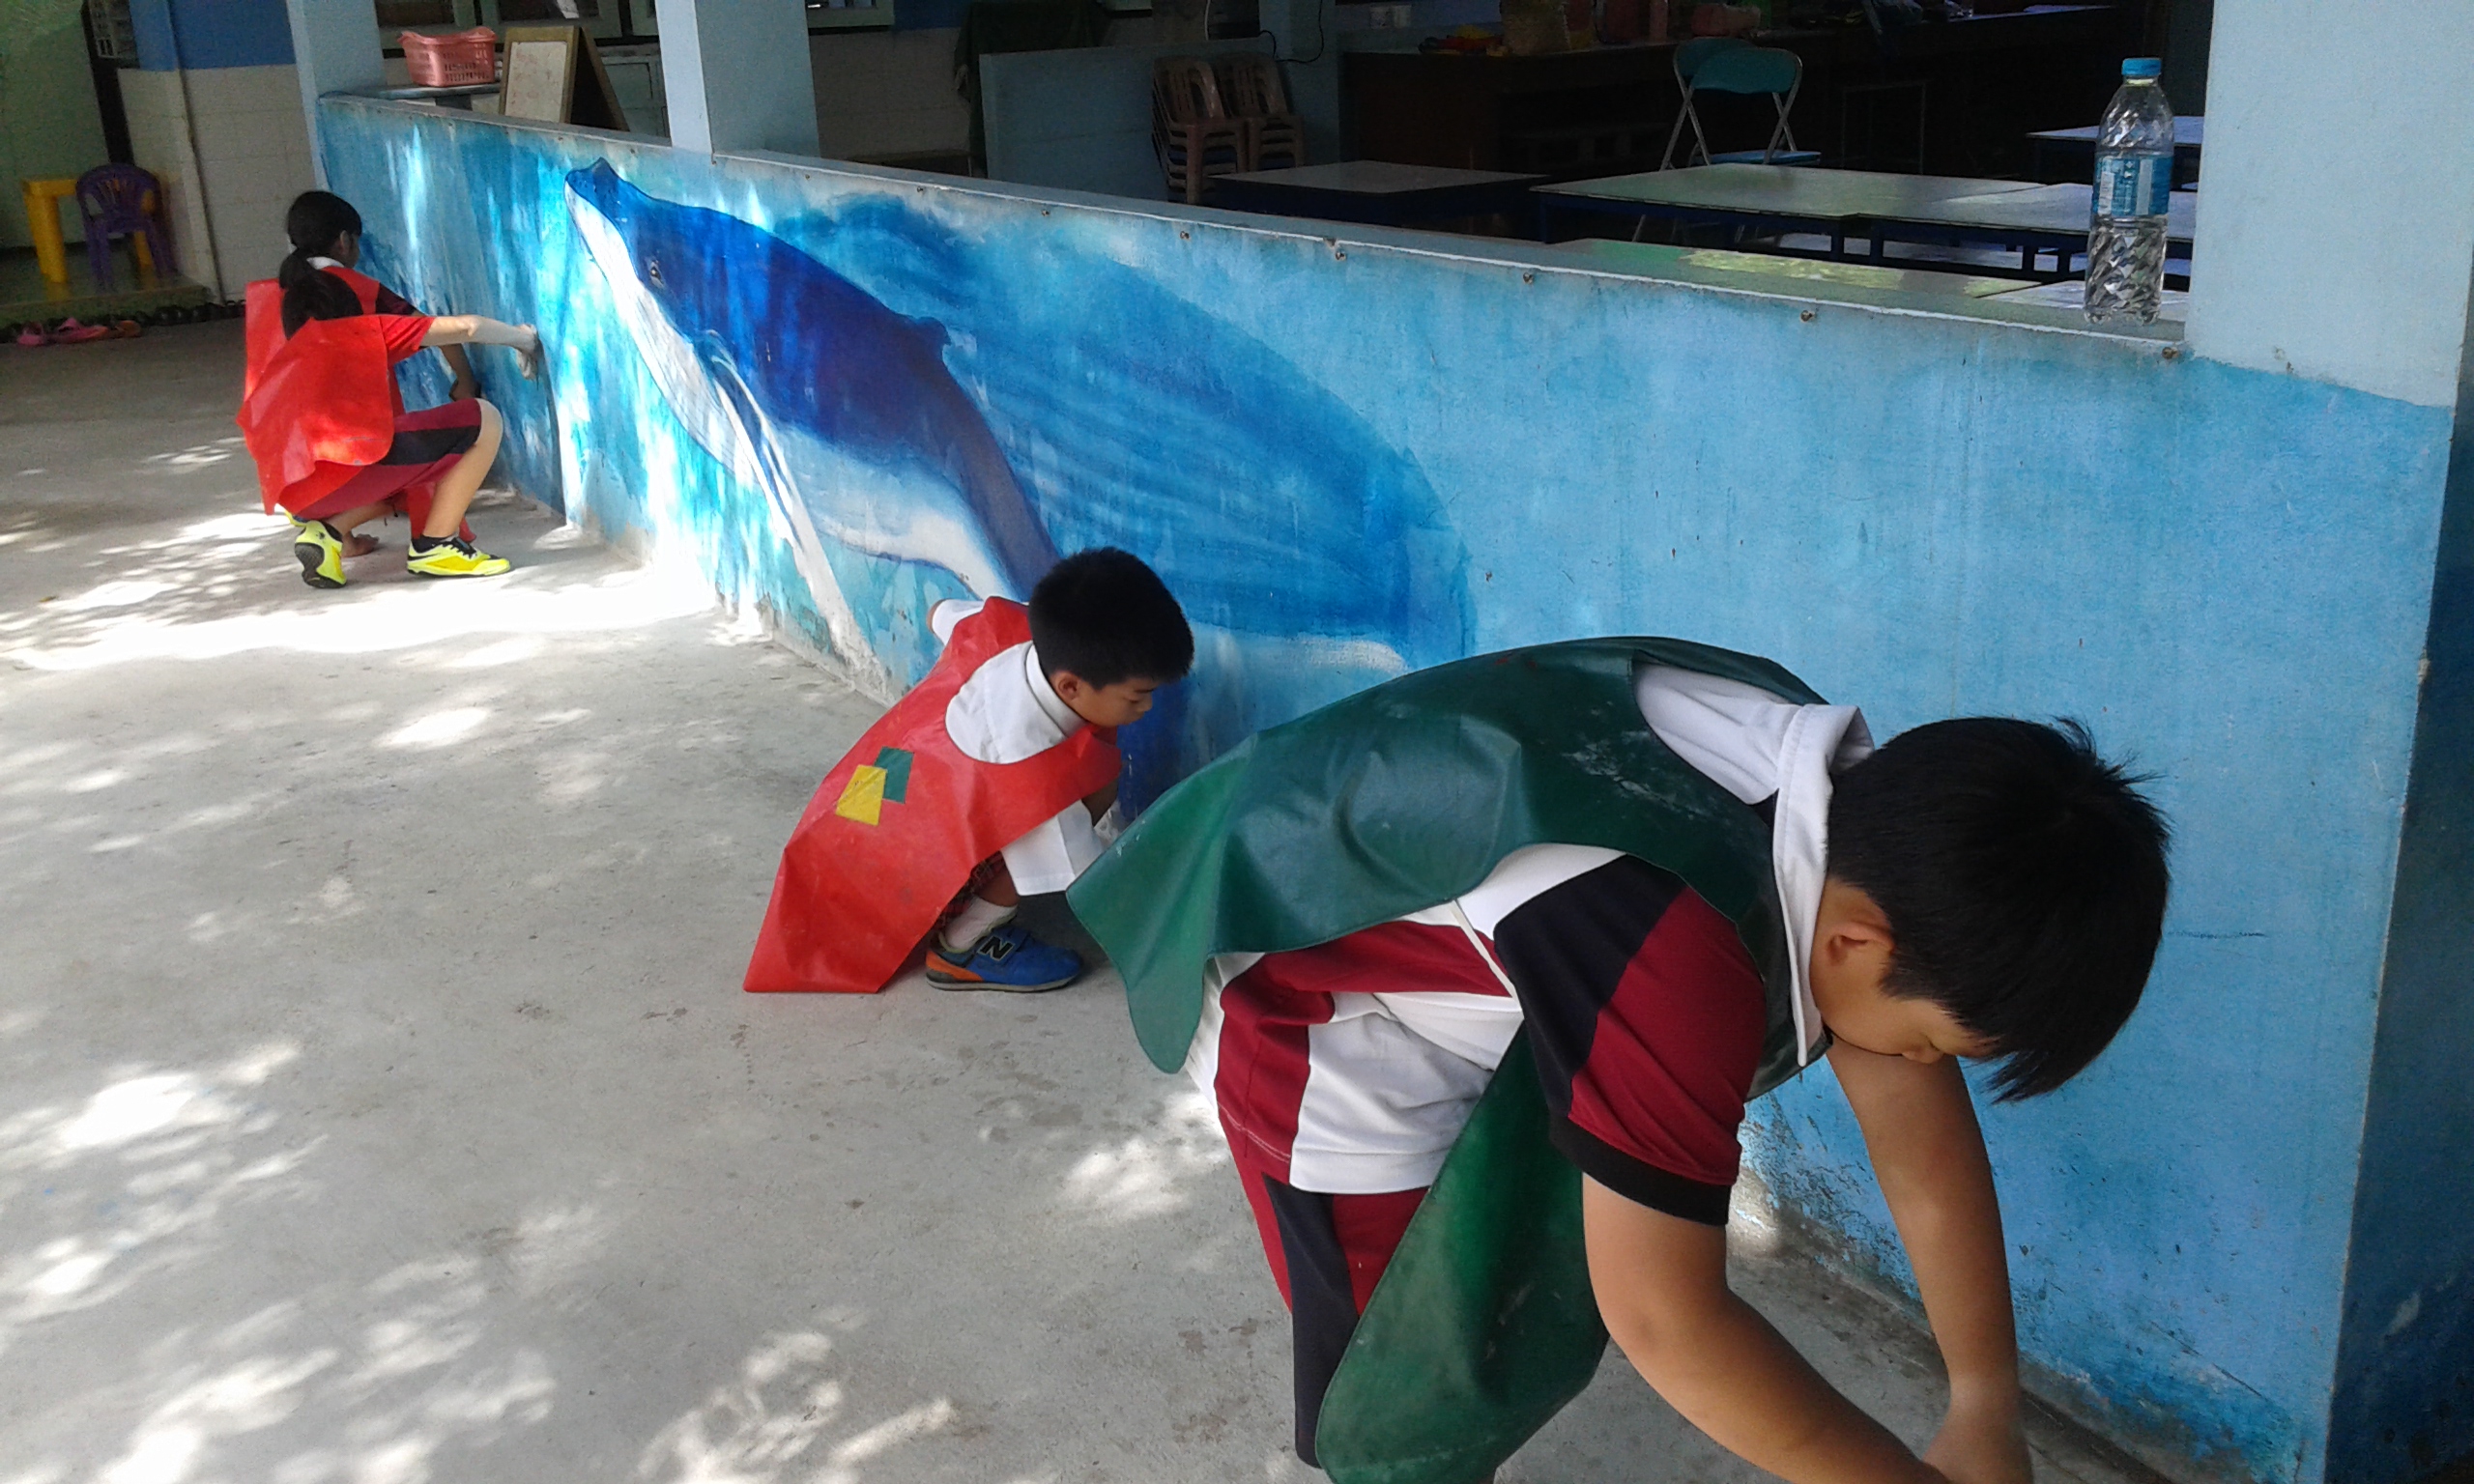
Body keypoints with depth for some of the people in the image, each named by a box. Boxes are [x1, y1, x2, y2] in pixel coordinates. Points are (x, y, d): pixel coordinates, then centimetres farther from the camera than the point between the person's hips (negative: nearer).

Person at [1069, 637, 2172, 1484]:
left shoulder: (1867, 821, -15)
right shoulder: (1666, 959, -42)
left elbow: (1922, 1139, -6)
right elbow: (1668, 1323, -32)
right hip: (1313, 1005, -8)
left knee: (1523, 1308, 20)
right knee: (1415, 1394, 4)